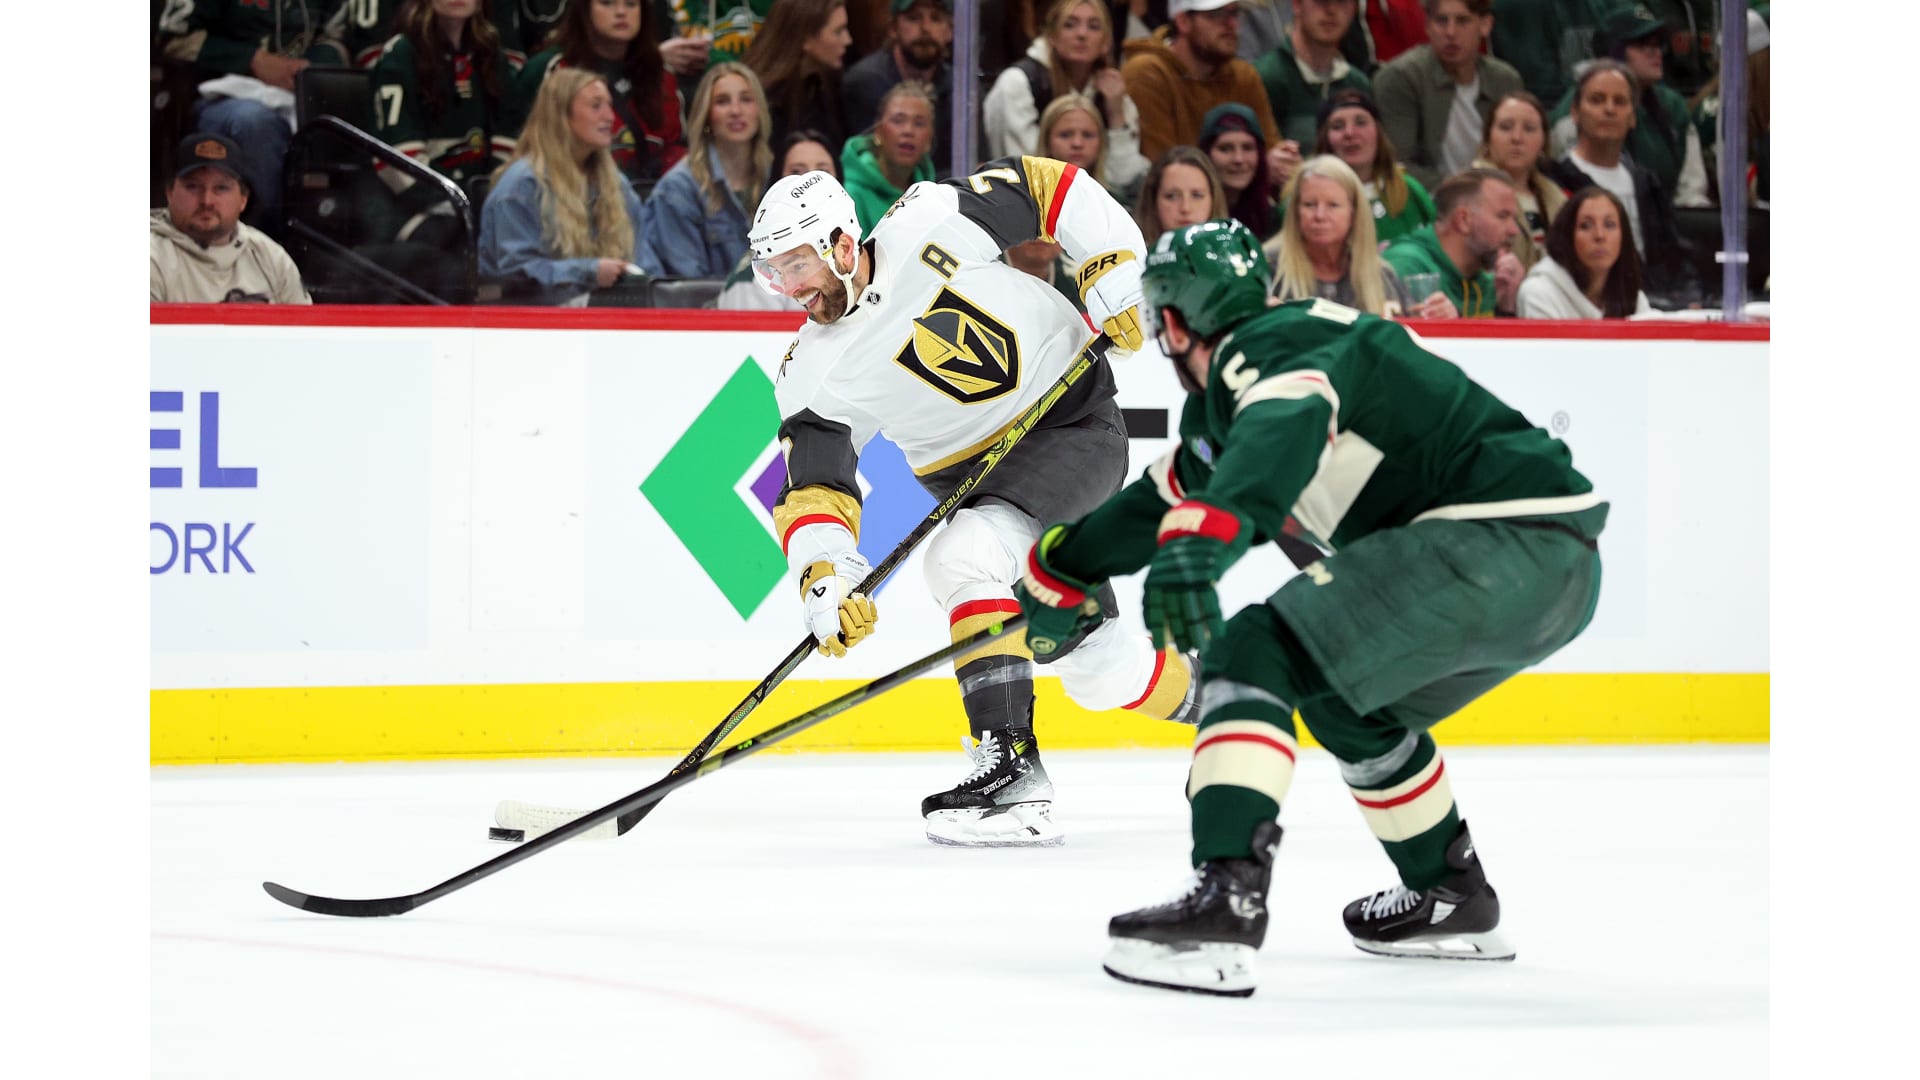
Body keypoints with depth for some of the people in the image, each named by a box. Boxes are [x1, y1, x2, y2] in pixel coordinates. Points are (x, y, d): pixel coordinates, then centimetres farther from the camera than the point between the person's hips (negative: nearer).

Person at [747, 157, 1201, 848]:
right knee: (1094, 661, 6)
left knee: (963, 557, -28)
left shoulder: (930, 224, -20)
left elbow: (1047, 186, -10)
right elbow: (815, 492, -14)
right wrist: (825, 578, -31)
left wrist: (1113, 269, -14)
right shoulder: (815, 377, -10)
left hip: (1075, 421, -5)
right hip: (973, 473, 5)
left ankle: (1013, 773, -29)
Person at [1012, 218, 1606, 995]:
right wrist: (1059, 568, 50)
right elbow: (1172, 493, 38)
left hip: (1503, 543, -10)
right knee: (1346, 698, 30)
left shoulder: (1270, 348, -7)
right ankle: (1453, 899, 38)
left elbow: (1286, 427, -30)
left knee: (1257, 654, -14)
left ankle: (1225, 901, -29)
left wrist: (1202, 536, -45)